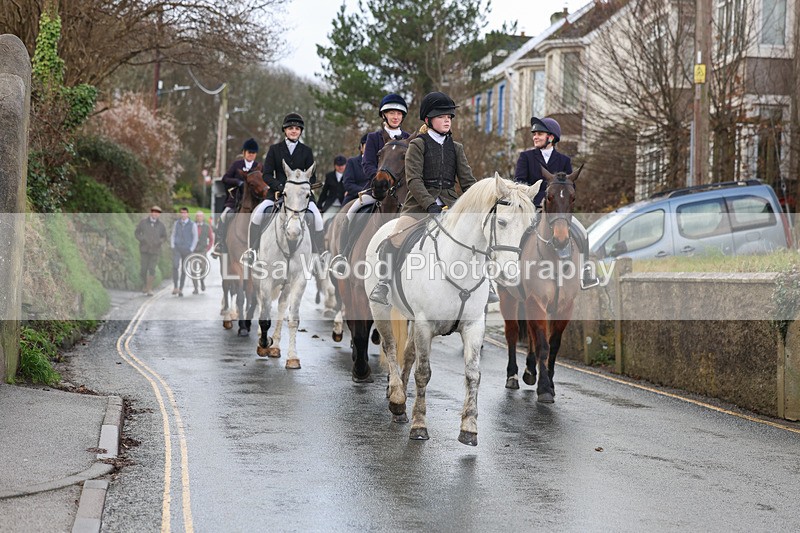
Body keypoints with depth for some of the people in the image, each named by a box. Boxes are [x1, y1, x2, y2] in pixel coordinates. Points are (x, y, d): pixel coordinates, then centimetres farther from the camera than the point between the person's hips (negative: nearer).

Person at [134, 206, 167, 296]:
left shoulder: (161, 225, 2)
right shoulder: (143, 222, 2)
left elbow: (164, 237, 10)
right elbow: (137, 233, 6)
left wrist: (159, 242, -10)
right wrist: (142, 240, -12)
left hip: (155, 250, 0)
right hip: (144, 249, 0)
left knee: (152, 269, -10)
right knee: (144, 269, -2)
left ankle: (149, 289, -6)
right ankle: (144, 285, 22)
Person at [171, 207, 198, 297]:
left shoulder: (192, 225, -2)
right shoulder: (176, 223, 6)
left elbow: (195, 238, 1)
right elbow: (173, 236, 11)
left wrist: (191, 250, -8)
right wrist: (172, 247, -1)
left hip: (186, 250, -1)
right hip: (177, 249, 1)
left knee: (184, 270, 1)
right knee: (175, 266, -21)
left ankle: (180, 290, 11)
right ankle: (175, 287, -14)